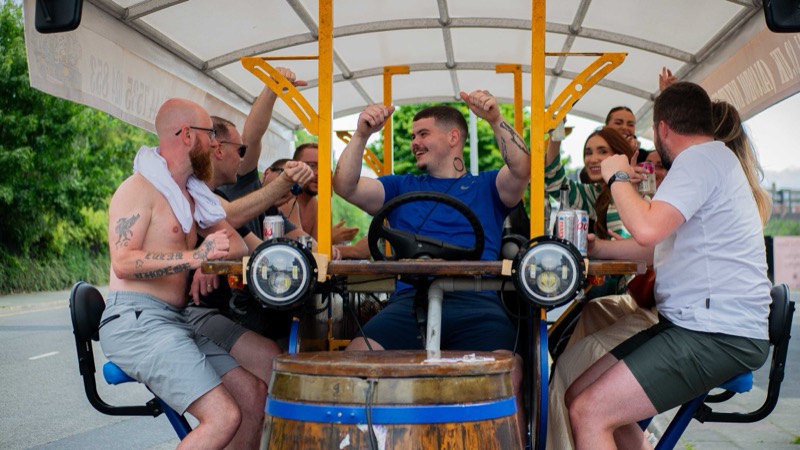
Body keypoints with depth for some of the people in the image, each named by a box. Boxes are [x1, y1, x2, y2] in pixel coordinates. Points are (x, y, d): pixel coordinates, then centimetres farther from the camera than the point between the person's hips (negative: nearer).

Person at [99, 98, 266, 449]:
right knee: (224, 417, -21)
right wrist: (196, 256, -30)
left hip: (176, 322, 9)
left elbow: (236, 244, 19)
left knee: (254, 394, 1)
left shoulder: (191, 194, 20)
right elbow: (123, 262, -20)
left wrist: (211, 262, -4)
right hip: (135, 321, -9)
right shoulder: (140, 188, -8)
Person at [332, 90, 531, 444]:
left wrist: (496, 121, -11)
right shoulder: (402, 188, 28)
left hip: (477, 303, -2)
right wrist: (361, 135, 2)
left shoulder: (486, 187, 23)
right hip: (411, 300, 2)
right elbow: (346, 187, 15)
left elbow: (522, 171, 3)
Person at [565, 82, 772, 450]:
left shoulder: (701, 157, -11)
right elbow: (660, 244, 30)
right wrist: (596, 248, 27)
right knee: (579, 396, 8)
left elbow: (647, 228, -26)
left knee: (588, 413, -19)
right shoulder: (711, 158, 22)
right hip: (693, 323, 11)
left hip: (718, 336, -11)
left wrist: (618, 177, -8)